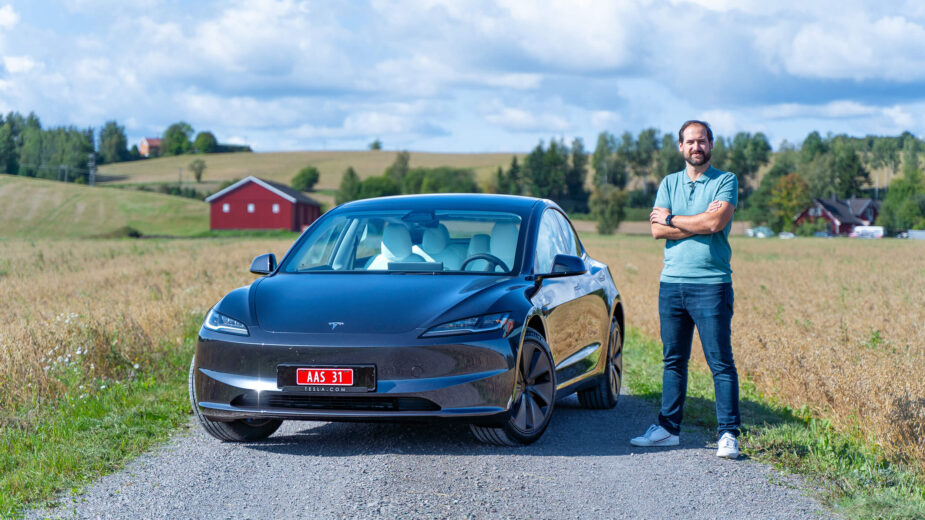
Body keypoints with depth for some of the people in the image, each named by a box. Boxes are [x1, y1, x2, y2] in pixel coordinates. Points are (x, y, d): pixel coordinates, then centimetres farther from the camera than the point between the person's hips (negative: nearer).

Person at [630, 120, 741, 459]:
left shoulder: (725, 181, 1)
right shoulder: (669, 183, 13)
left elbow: (716, 222, -16)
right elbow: (657, 230, 0)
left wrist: (672, 219, -4)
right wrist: (701, 222, -9)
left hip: (711, 284, -4)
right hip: (671, 282, 5)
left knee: (721, 363, -4)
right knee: (673, 360, 11)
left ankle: (728, 434, -2)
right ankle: (668, 428, 18)